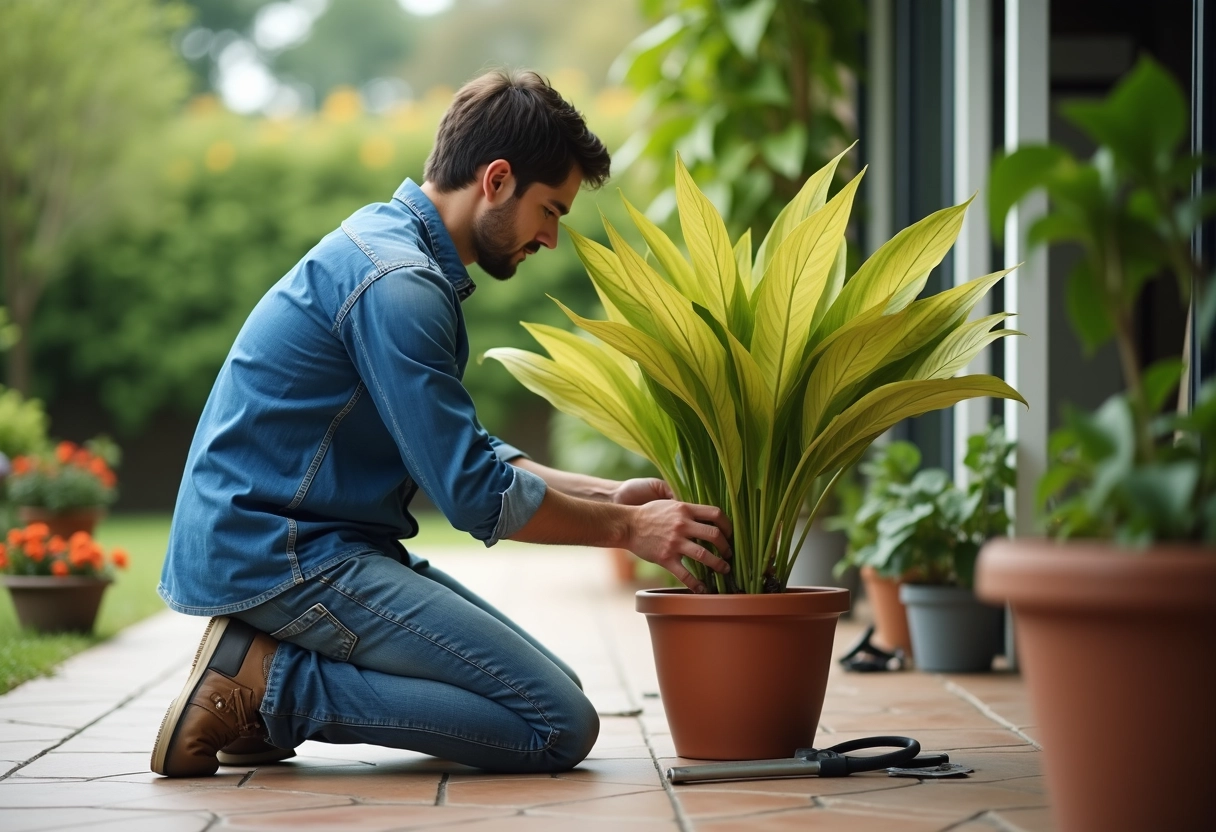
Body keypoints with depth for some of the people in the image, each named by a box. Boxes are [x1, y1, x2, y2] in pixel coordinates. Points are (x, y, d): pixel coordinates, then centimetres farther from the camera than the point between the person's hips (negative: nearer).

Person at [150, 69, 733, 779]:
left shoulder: (387, 243, 16)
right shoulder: (397, 284, -18)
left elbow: (470, 455, 22)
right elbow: (477, 497, -17)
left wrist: (608, 494, 12)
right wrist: (628, 528, -4)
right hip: (281, 556, -11)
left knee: (551, 686, 9)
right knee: (560, 725, -15)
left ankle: (270, 675, 4)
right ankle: (273, 685, -11)